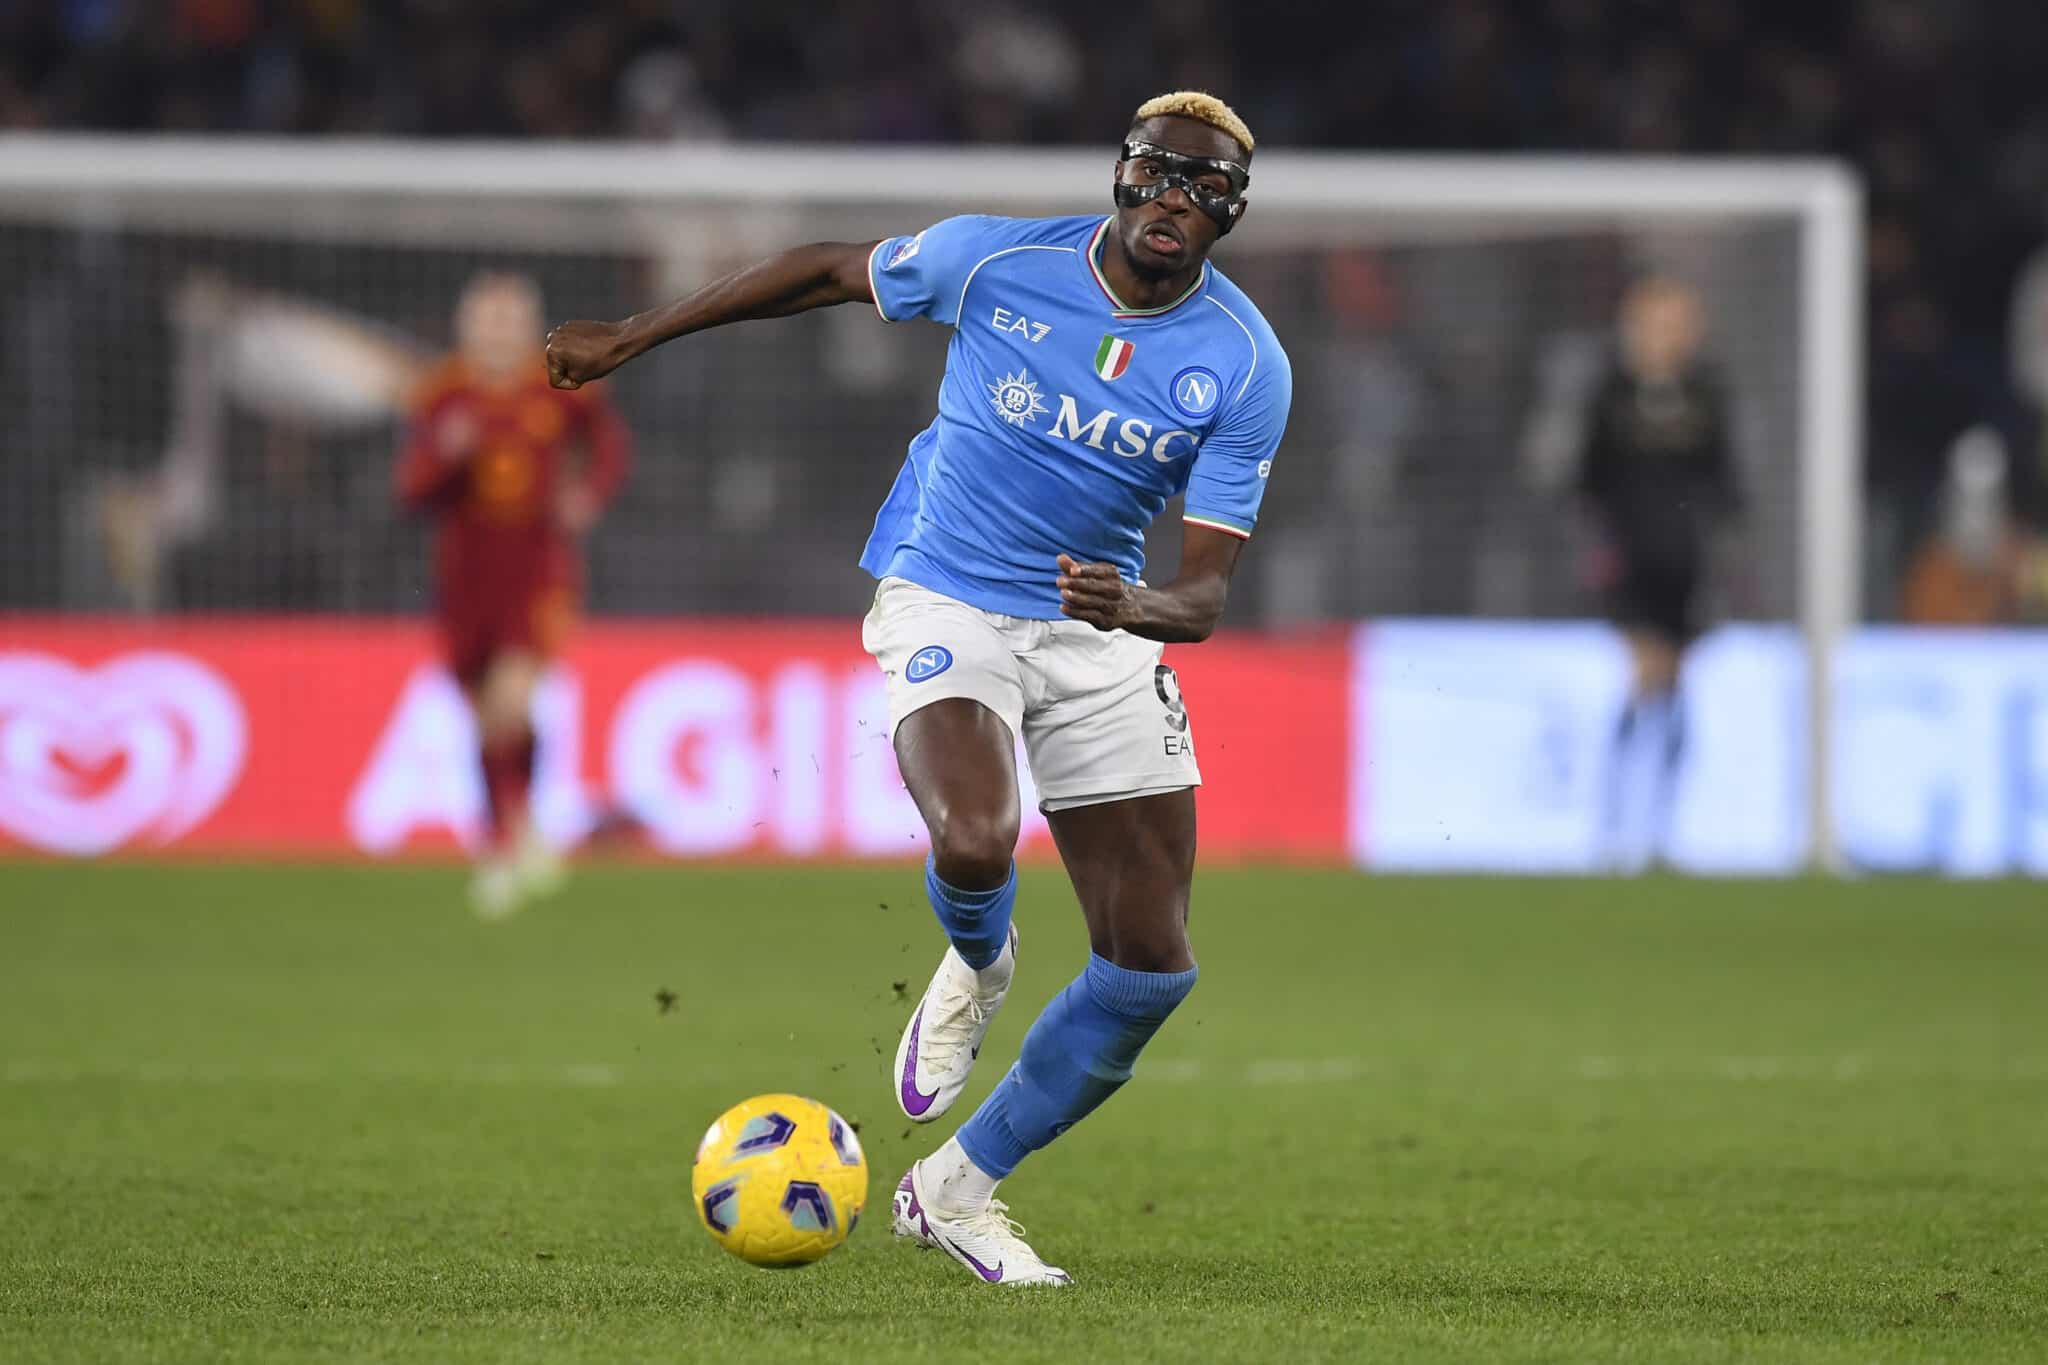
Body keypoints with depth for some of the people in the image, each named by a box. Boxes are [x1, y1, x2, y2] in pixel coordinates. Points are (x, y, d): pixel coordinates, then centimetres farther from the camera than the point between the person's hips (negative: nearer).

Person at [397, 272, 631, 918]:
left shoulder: (563, 390, -3)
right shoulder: (444, 398, -3)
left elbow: (611, 443, 15)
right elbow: (413, 490, -6)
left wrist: (590, 493, -5)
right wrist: (446, 453, -26)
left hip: (540, 568, -2)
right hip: (467, 575, 2)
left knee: (512, 699, -23)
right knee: (487, 720, 12)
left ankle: (519, 825, 0)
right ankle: (507, 846, 31)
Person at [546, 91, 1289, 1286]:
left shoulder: (1248, 368, -10)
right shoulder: (997, 260, -12)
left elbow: (1206, 592, -11)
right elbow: (829, 271, 6)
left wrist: (1140, 607, -36)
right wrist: (628, 339, 10)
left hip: (1102, 628, 3)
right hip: (946, 606, -3)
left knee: (1154, 967, -2)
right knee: (975, 842, -34)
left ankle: (957, 1192, 17)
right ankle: (978, 964, 6)